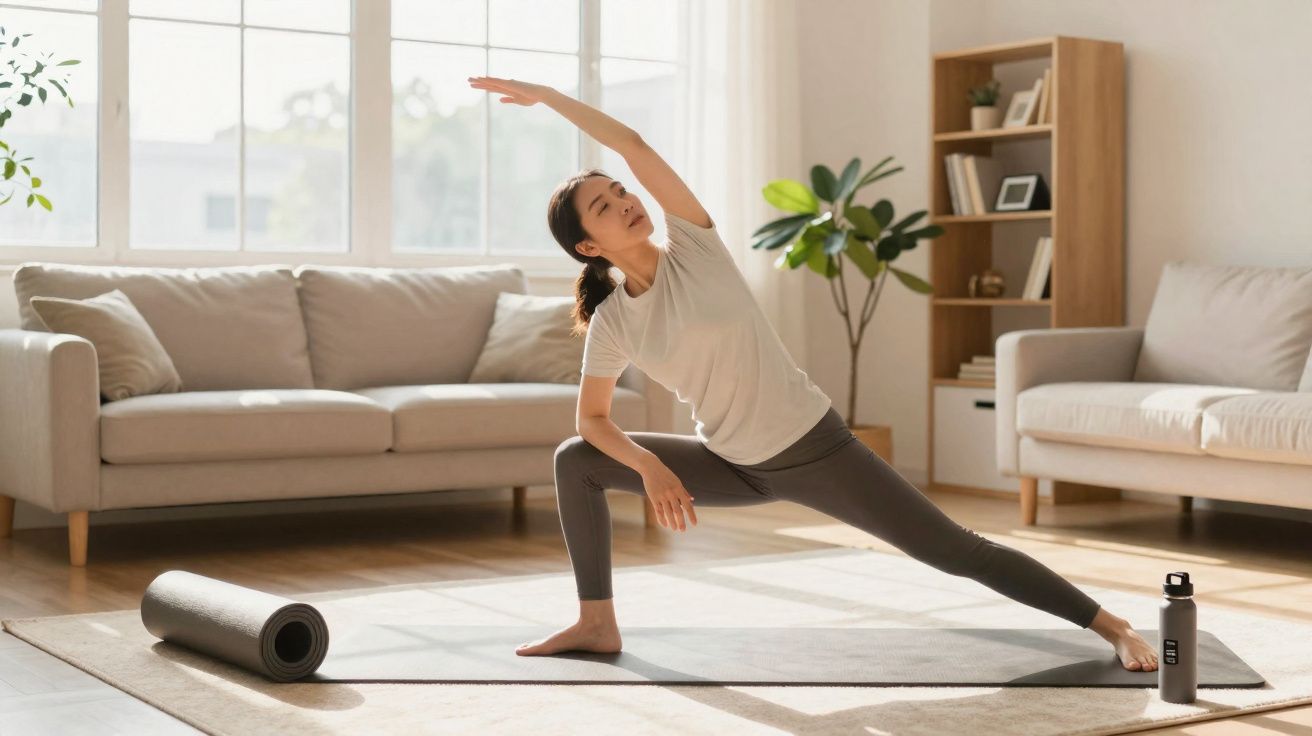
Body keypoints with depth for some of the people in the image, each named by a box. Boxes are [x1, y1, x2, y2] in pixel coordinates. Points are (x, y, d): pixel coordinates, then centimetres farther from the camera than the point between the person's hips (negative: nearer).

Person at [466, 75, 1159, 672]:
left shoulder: (693, 246, -12)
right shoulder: (610, 325, -5)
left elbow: (632, 144, -19)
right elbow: (594, 419, 6)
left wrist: (547, 94, -13)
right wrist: (650, 465, -12)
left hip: (813, 448, -4)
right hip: (734, 466, 4)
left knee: (956, 551, -7)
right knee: (574, 462, 2)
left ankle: (1112, 625, 0)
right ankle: (597, 623, 9)